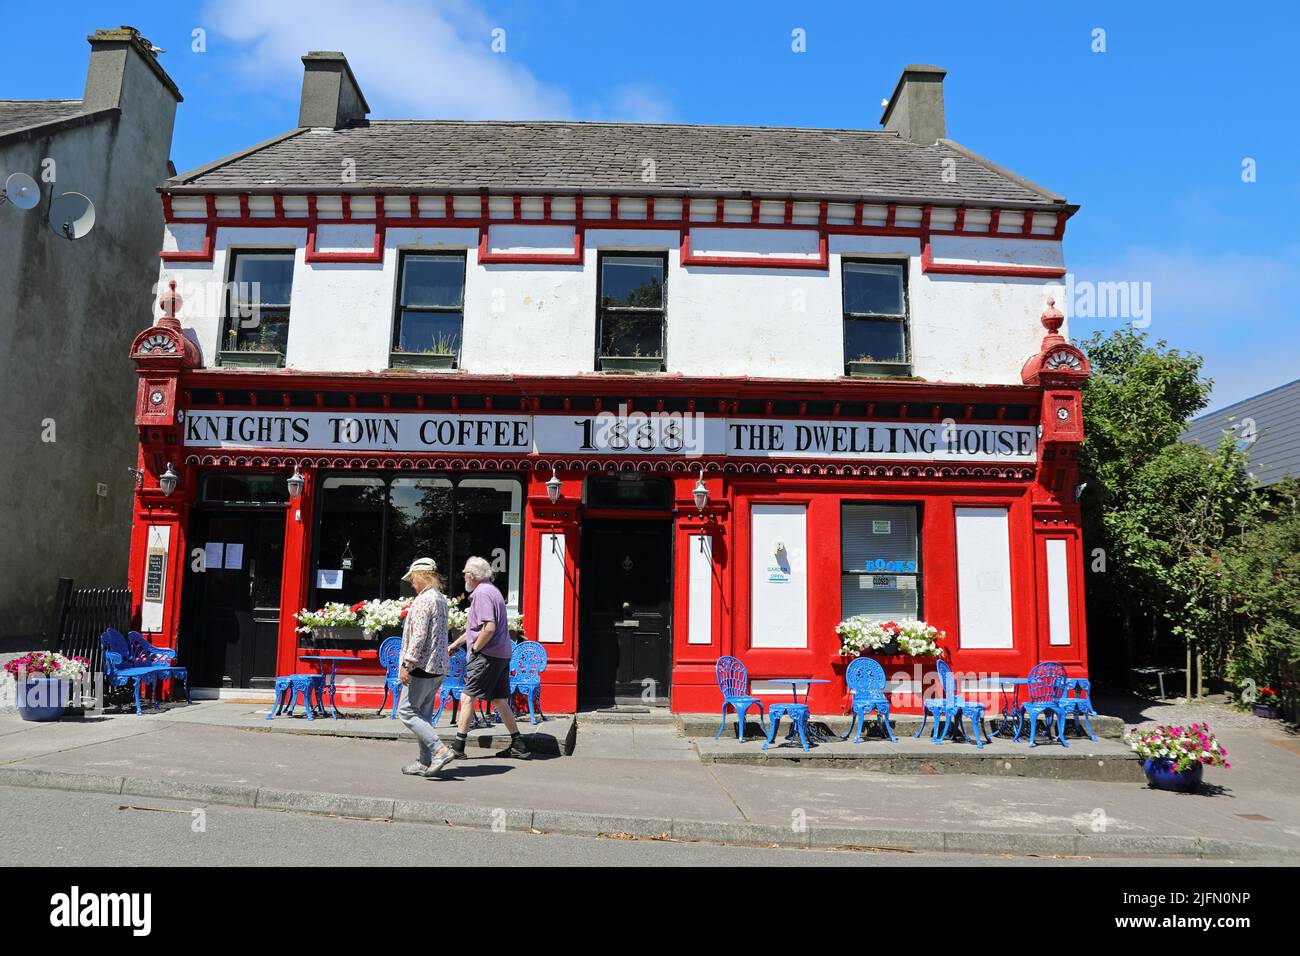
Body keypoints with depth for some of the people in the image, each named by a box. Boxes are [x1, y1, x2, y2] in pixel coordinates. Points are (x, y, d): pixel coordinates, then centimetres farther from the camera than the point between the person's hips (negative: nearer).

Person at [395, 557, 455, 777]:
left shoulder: (424, 599, -14)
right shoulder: (440, 599, 17)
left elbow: (418, 636, -21)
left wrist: (407, 664, -19)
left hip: (424, 666, -10)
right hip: (438, 666, 10)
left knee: (407, 710, -5)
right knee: (423, 714, 13)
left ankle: (439, 750, -13)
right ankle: (426, 762, 14)